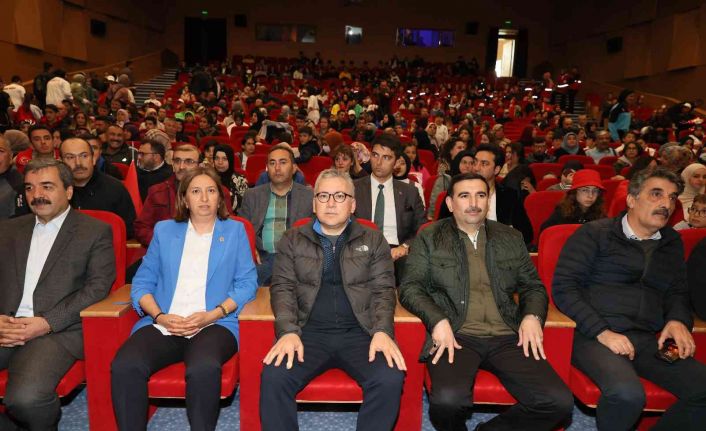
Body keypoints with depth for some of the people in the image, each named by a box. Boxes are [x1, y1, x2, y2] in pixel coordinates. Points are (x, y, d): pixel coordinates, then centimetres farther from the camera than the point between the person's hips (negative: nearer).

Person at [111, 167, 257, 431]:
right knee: (124, 367, -29)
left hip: (215, 324, -2)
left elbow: (247, 283, 6)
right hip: (162, 325, 2)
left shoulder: (234, 231, 14)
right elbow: (142, 282, 14)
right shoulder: (164, 230, 20)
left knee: (204, 370, -35)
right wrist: (160, 316, -5)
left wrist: (213, 315, -9)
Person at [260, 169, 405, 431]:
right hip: (309, 332, 0)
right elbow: (283, 288, 5)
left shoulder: (373, 241, 13)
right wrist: (289, 332, -13)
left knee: (390, 379, -26)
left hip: (359, 333, 0)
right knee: (274, 378, -27)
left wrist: (382, 331, -12)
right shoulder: (292, 240, 13)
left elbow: (383, 289, 6)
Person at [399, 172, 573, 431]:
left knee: (560, 402, -18)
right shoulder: (429, 238, 9)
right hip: (456, 336, -3)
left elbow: (533, 286, 20)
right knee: (448, 399, -31)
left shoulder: (511, 238, 18)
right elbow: (410, 287, 2)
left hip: (507, 337, 3)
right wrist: (438, 320, -15)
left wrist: (532, 316, -1)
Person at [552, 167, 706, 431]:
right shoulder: (595, 233, 2)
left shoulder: (672, 243, 20)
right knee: (627, 393, -33)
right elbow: (563, 287, -4)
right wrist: (602, 332, -13)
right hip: (595, 337, -5)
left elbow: (678, 291, 26)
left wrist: (678, 320, 2)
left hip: (650, 342, 6)